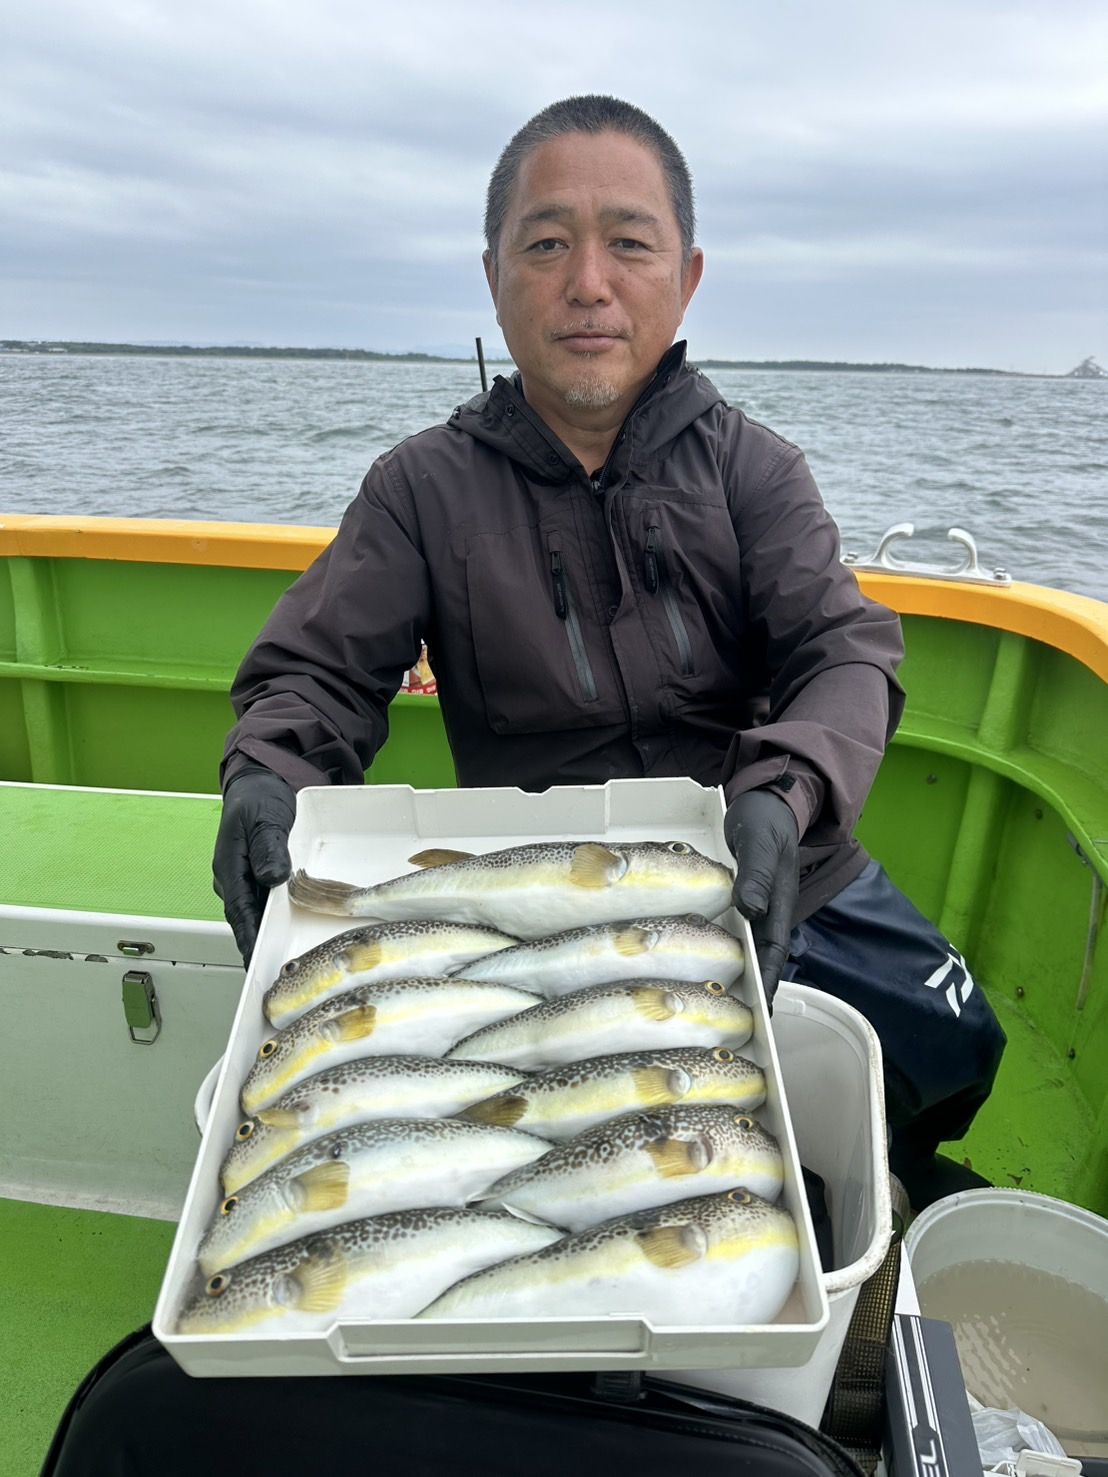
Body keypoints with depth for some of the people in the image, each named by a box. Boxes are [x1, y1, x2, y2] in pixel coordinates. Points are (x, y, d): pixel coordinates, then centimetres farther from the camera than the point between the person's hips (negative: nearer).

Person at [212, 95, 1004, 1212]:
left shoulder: (750, 465, 0)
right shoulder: (425, 487, 0)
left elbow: (843, 652, -11)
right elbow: (318, 670, -1)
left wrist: (783, 794, -32)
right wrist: (265, 776, -24)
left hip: (781, 878, 2)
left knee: (951, 1046, -2)